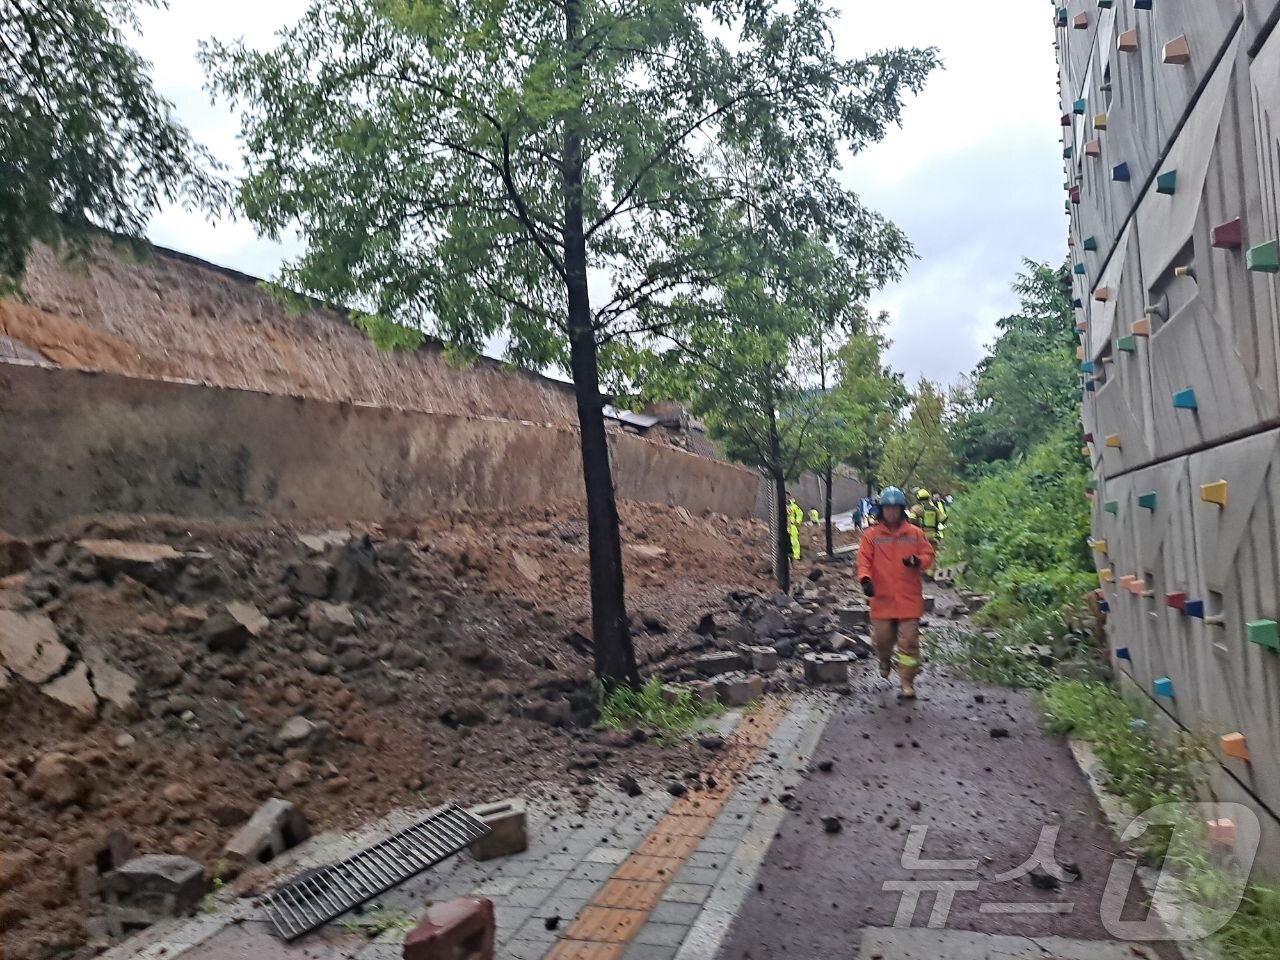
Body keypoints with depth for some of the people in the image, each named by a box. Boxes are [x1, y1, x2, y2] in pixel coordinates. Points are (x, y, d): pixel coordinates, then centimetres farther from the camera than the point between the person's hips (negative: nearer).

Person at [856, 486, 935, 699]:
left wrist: (918, 561, -15)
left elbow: (928, 555, 7)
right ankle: (885, 661, 39)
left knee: (908, 641, -4)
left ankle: (907, 684, 4)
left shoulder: (915, 534, 7)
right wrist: (865, 578, -19)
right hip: (881, 598, 0)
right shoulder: (871, 535, 4)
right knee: (882, 638, 5)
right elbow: (863, 561, -1)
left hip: (909, 599, 0)